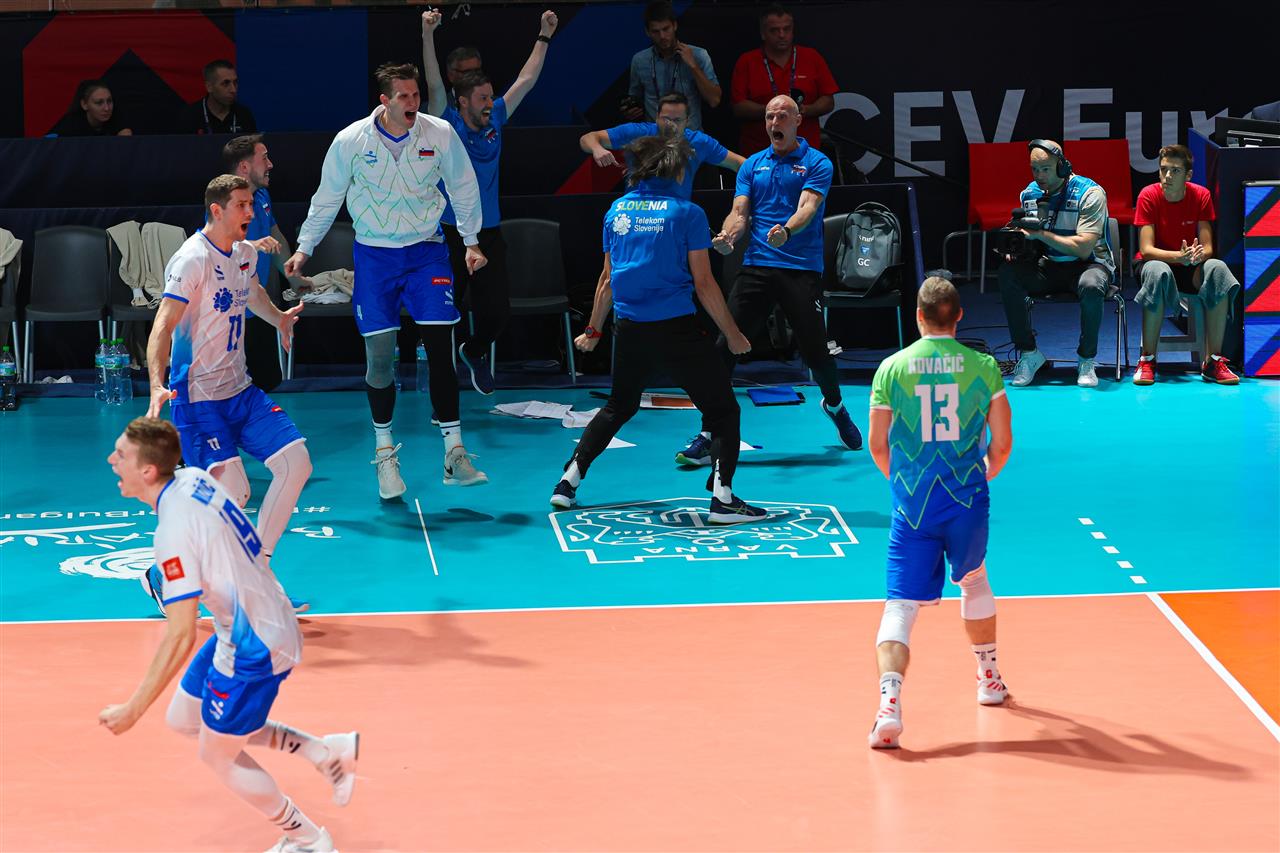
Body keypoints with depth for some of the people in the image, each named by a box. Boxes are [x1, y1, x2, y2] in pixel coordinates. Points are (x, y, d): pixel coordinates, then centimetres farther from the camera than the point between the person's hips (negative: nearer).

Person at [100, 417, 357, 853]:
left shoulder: (174, 532, -30)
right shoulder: (192, 477, -6)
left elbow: (180, 637, -30)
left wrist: (132, 710, -26)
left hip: (250, 651, -9)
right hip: (266, 623, 9)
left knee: (218, 754, 11)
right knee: (183, 719, 20)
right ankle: (325, 750, 22)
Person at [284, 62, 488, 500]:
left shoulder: (440, 134, -8)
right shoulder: (350, 141, -10)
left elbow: (463, 187, 8)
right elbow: (327, 198, 5)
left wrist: (471, 242, 10)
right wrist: (304, 249, 7)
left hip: (426, 251, 0)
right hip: (373, 254, 0)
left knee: (440, 349, -8)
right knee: (379, 354, -3)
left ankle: (454, 454, -3)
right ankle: (384, 451, 15)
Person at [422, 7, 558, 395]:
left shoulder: (495, 120, 6)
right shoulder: (447, 124, -6)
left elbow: (526, 80, 11)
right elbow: (434, 85, -19)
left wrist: (544, 36, 12)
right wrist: (427, 35, -30)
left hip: (489, 233, 4)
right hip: (450, 233, -4)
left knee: (497, 310, 5)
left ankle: (474, 352, 36)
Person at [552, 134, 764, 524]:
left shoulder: (617, 210, 8)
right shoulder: (686, 213, -6)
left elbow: (608, 279, 14)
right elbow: (704, 283, -7)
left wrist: (593, 330, 26)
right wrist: (732, 334, 2)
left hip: (630, 330, 6)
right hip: (677, 328, -5)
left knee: (618, 407, 26)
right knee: (722, 409, 4)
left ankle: (568, 481, 22)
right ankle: (722, 498, -7)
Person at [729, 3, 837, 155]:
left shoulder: (812, 58, 8)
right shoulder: (746, 62, 4)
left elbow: (828, 102, 8)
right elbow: (738, 108, -1)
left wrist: (805, 110, -12)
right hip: (758, 154, -1)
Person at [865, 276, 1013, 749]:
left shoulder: (892, 368, -3)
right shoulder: (983, 367, -2)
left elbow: (877, 446, 1)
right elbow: (1002, 443, 0)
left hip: (912, 503, -1)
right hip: (967, 500, 1)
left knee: (901, 605, -4)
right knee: (974, 583, 28)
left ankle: (889, 703, -25)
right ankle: (989, 680, 42)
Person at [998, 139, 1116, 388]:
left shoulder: (1089, 193, -14)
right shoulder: (1029, 194, 3)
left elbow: (1084, 248, -21)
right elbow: (1030, 241, 11)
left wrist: (1041, 234, -24)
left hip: (1089, 263, -5)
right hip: (1048, 265, 5)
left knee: (1091, 286, -40)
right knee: (1009, 273, -24)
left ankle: (1087, 359, -17)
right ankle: (1028, 353, -15)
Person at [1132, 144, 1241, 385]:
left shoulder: (1201, 196, -6)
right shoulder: (1149, 196, -12)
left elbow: (1207, 248, -8)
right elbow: (1146, 250, -18)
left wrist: (1198, 257, -33)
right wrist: (1179, 256, -36)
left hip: (1190, 267, 2)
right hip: (1158, 262, -2)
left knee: (1218, 269, -31)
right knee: (1157, 272, -39)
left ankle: (1213, 361, -27)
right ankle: (1147, 360, -32)